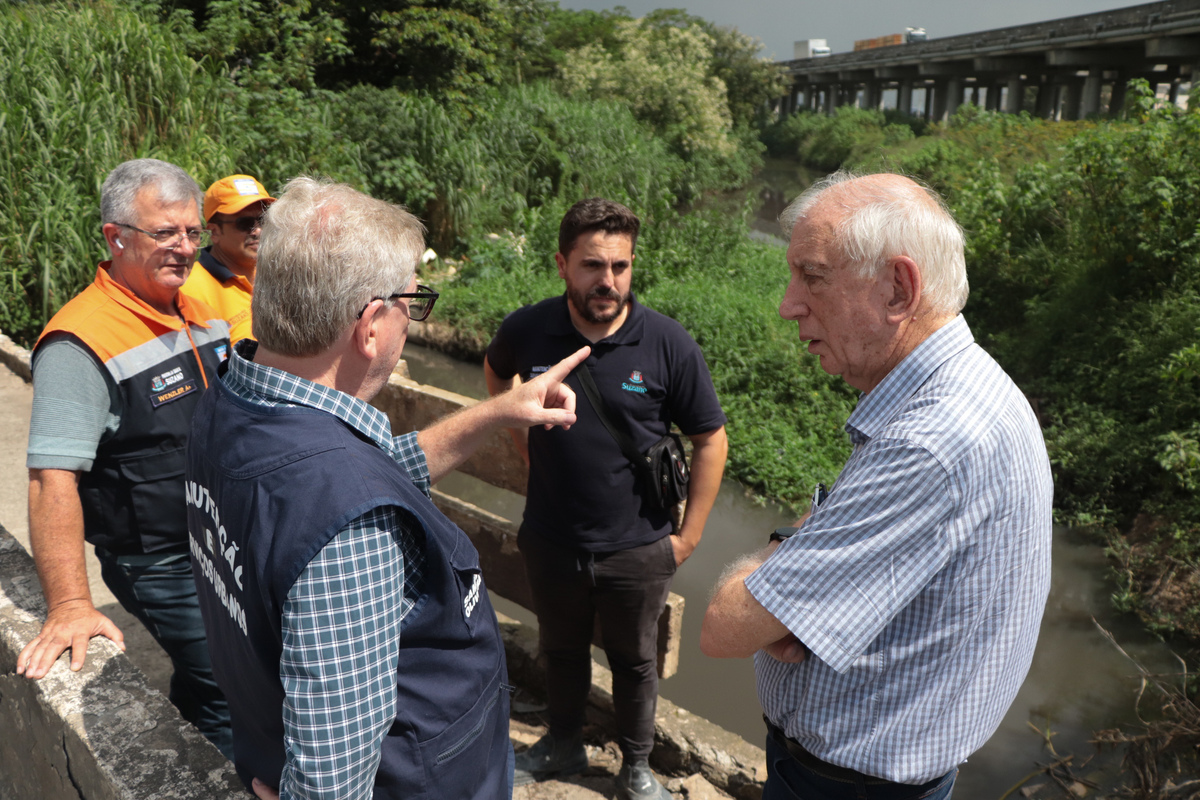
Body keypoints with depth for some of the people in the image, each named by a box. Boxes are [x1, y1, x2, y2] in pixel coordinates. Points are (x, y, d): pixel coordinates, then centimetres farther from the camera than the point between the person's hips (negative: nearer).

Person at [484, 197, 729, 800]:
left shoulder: (668, 344, -17)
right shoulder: (528, 331, -12)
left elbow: (710, 440, -8)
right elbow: (496, 372, 14)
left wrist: (689, 534, -8)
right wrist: (524, 439, 4)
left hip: (636, 548, -2)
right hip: (550, 541, 2)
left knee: (634, 661, 18)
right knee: (561, 650, 24)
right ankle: (564, 744, 50)